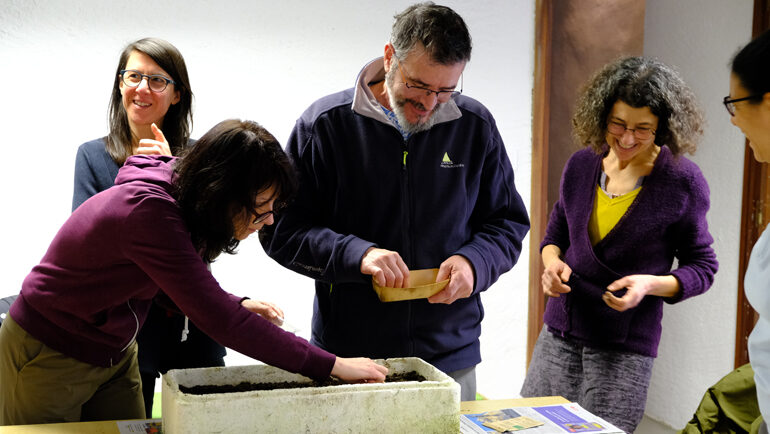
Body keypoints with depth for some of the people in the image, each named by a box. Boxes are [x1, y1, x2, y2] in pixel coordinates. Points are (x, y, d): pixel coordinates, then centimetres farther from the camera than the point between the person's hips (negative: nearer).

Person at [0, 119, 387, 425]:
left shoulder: (178, 200, -7)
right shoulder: (148, 211, -33)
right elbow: (216, 318, -35)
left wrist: (236, 305, -11)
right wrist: (331, 366, -32)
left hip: (113, 354, 8)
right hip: (50, 357, -7)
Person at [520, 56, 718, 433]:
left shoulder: (681, 182, -9)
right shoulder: (582, 165, 3)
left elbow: (702, 267, -1)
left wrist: (650, 284, -19)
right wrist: (552, 262, -4)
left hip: (625, 347, -4)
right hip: (559, 333, 4)